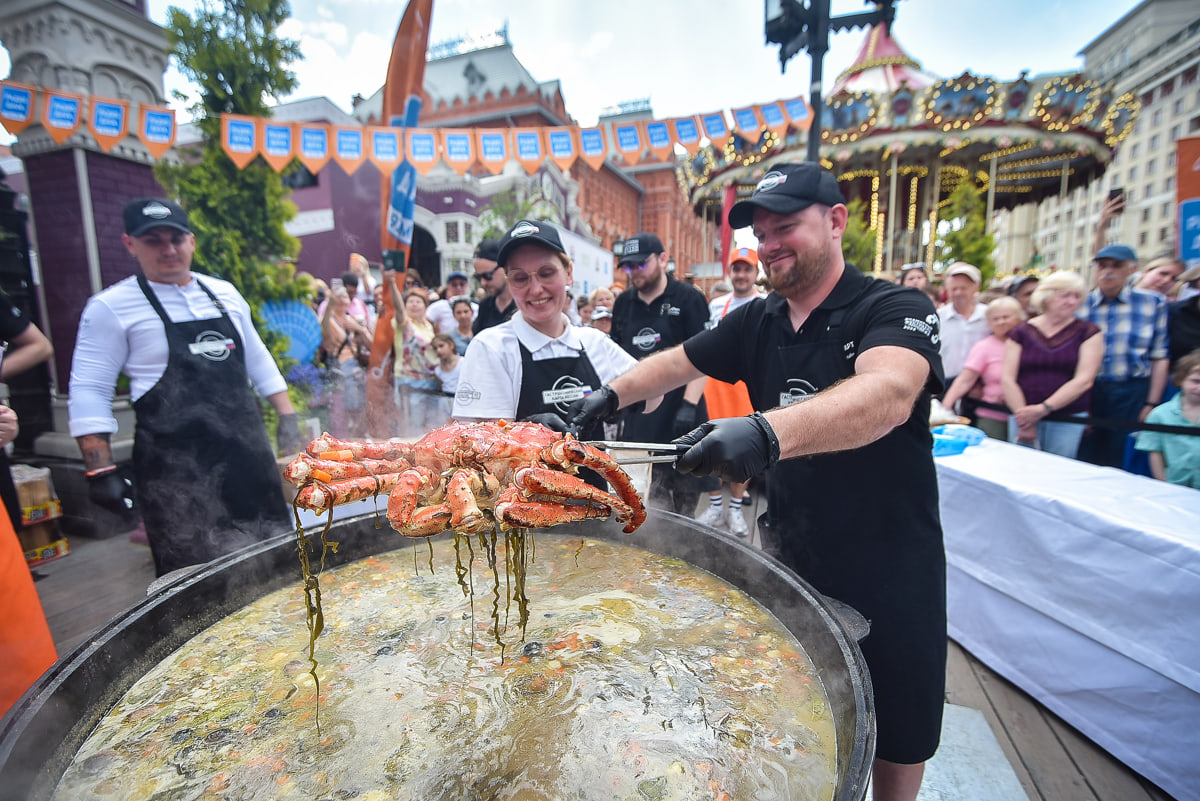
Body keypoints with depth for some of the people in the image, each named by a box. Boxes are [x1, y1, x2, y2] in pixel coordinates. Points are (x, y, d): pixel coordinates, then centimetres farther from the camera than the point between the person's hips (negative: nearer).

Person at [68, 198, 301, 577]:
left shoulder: (224, 293, 10)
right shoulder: (111, 308, -3)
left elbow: (258, 361, 16)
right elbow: (89, 392, -4)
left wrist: (288, 419, 11)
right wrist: (101, 471, -9)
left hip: (247, 448, 5)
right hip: (176, 467, -4)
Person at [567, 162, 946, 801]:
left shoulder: (895, 310, -15)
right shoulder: (757, 322, 1)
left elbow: (888, 394, -36)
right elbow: (678, 362, 13)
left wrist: (767, 431, -53)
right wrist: (613, 394, -2)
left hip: (888, 572, -3)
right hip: (791, 556, 4)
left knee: (895, 748, 17)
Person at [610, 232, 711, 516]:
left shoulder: (689, 298, -4)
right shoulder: (624, 302, 12)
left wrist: (689, 405, -17)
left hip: (678, 412, -4)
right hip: (638, 413, 4)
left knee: (685, 493, 6)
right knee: (652, 504, 8)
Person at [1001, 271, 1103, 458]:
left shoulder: (1088, 332, 6)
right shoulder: (1021, 333, 5)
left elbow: (1084, 380, -6)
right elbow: (1007, 380, -3)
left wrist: (1044, 408, -18)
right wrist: (1025, 423, -12)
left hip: (1068, 420, 0)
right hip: (1023, 417, 1)